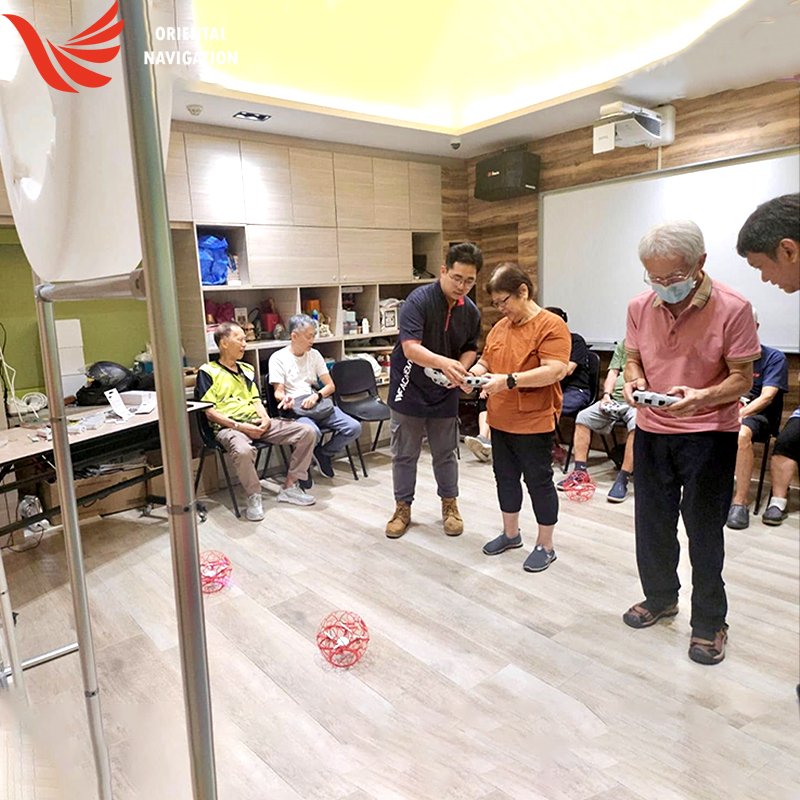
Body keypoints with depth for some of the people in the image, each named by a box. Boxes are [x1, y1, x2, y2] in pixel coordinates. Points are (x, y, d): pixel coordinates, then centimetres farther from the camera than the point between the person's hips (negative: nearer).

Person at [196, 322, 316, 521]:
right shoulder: (208, 372, 2)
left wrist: (266, 418, -3)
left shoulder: (247, 369, 22)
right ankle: (254, 496, -16)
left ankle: (289, 487, -1)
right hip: (228, 426, -6)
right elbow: (209, 411, -6)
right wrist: (238, 426, -16)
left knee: (307, 433, -10)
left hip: (257, 423, 6)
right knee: (243, 450, -43)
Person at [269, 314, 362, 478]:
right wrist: (285, 398, -28)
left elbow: (330, 386, 13)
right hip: (295, 408, -5)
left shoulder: (315, 354, 16)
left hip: (319, 405, 5)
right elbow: (278, 392, -2)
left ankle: (323, 453, 6)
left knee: (354, 427, -17)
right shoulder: (278, 358, 1)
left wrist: (317, 396, -9)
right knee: (312, 432, -38)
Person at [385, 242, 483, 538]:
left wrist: (461, 368, -11)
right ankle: (403, 508, 25)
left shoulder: (471, 311, -1)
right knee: (404, 454, 9)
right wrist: (443, 362, -45)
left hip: (445, 393, 4)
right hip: (410, 390, -4)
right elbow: (411, 348, -29)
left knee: (445, 453, 15)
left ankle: (450, 505, 32)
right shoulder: (418, 300, -19)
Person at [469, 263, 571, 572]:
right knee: (505, 477, 17)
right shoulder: (500, 327, 10)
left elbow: (556, 371, -23)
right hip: (500, 421, 8)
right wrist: (470, 373, -5)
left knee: (538, 481, 5)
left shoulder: (551, 325, -14)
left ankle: (545, 546, 21)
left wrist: (509, 380, -29)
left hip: (534, 422, -7)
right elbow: (485, 361, 18)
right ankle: (511, 533, 36)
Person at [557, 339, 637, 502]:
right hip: (614, 399, 5)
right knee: (583, 417, -14)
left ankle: (622, 479, -31)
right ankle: (580, 472, -14)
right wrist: (607, 395, 0)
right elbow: (612, 373, 16)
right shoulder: (623, 344, 21)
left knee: (637, 424, -36)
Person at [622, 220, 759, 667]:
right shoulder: (641, 307, -2)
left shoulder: (733, 309, -14)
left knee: (705, 530, 5)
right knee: (652, 523, 14)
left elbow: (742, 379, -11)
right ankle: (660, 598, 37)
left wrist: (702, 397, -30)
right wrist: (634, 381, -12)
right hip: (652, 430, 4)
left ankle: (710, 623, 24)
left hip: (709, 434, -4)